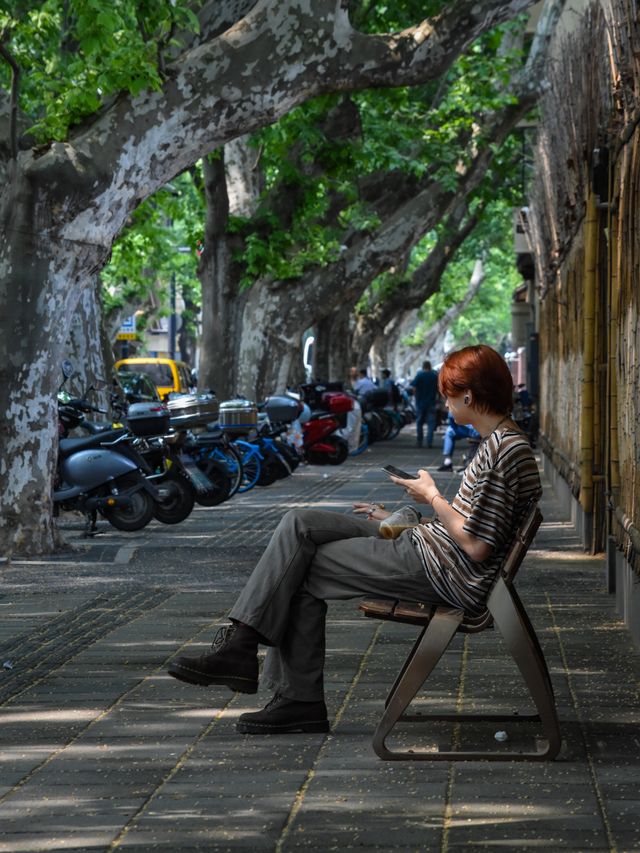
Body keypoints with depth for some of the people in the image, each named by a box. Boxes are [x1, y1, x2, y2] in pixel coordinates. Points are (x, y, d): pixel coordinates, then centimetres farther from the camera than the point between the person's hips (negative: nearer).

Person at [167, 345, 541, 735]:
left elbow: (475, 546, -22)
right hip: (422, 543, 11)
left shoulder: (505, 451, -19)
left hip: (443, 571, -11)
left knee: (302, 570, -5)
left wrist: (433, 497, -9)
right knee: (301, 524, 2)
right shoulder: (502, 441, 13)